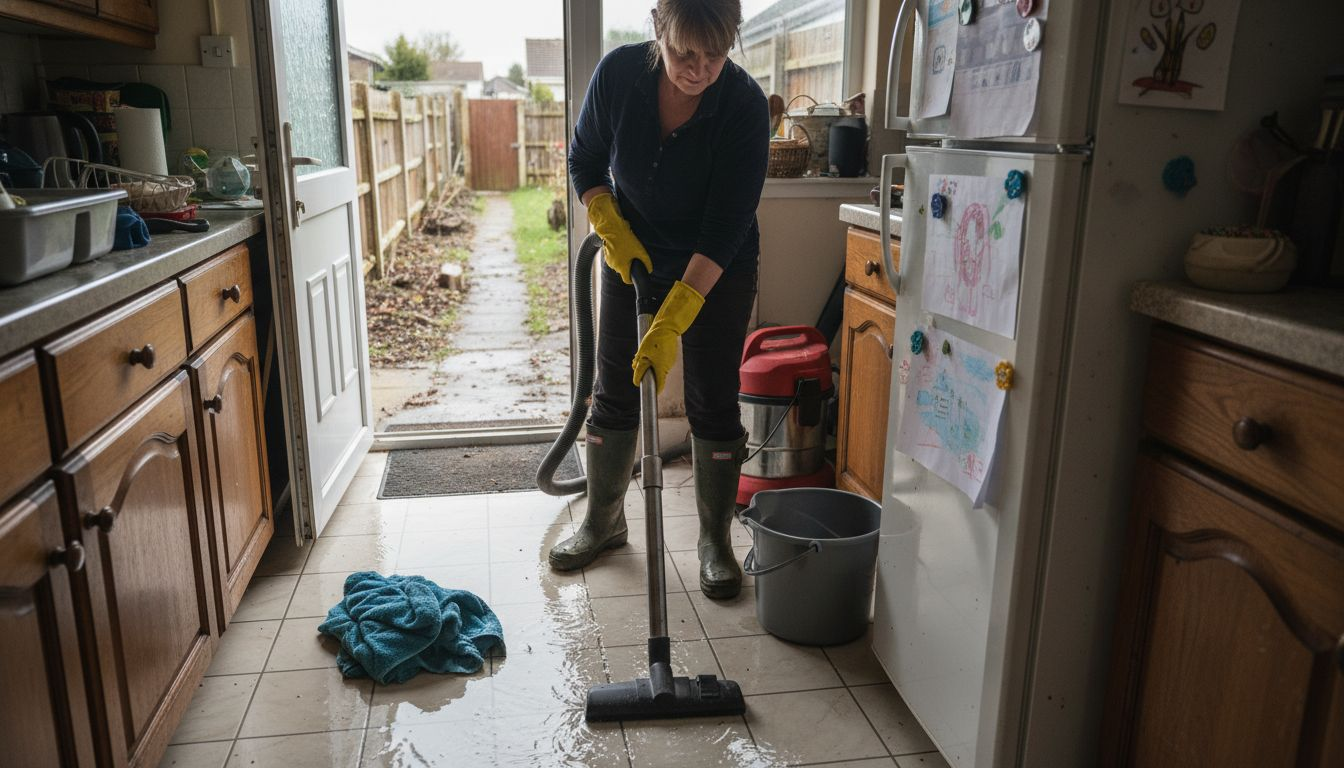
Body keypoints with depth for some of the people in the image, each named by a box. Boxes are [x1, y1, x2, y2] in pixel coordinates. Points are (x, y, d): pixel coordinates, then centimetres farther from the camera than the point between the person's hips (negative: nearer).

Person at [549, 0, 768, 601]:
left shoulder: (744, 104, -26)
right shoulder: (618, 73, -18)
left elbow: (726, 227, -27)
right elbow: (584, 162, -1)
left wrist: (670, 324, -32)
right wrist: (613, 232, -15)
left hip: (718, 270, -2)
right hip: (633, 256, 3)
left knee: (713, 403, 0)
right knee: (613, 394, 7)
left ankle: (715, 542, 17)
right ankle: (603, 523, 26)